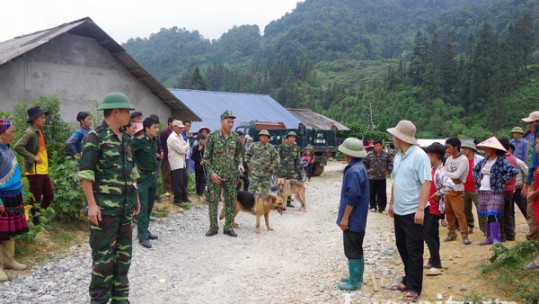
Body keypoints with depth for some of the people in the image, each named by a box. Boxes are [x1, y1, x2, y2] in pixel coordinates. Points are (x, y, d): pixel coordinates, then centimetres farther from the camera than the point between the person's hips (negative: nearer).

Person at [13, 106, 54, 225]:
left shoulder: (40, 131, 12)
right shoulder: (30, 132, -16)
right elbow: (17, 147, -27)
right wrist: (32, 157, -22)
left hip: (43, 170, 9)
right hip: (34, 171, -9)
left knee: (49, 194, 13)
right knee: (36, 198, 1)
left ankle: (40, 218, 27)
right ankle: (35, 223, 14)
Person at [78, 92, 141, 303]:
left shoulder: (125, 138, 12)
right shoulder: (95, 137, -11)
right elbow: (85, 174, -14)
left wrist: (135, 197, 17)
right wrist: (92, 204, -19)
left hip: (126, 206, 8)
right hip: (105, 207, -8)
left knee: (124, 253, 13)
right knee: (103, 255, 1)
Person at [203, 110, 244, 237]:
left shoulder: (236, 137, 5)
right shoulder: (212, 136, -6)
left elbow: (238, 154, 16)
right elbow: (207, 156, -4)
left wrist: (240, 163, -4)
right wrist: (211, 172, -12)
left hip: (231, 175, 3)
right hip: (216, 175, -3)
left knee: (230, 201, 6)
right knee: (213, 201, 1)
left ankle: (228, 227, 17)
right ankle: (213, 227, 13)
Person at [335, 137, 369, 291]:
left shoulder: (354, 171, -23)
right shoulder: (359, 167, 9)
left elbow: (353, 197, -25)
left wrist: (345, 217, -19)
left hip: (353, 218, -10)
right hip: (358, 218, 10)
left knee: (352, 250, 0)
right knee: (356, 249, 19)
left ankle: (354, 281, 9)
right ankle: (357, 276, 30)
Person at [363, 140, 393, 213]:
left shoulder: (386, 154, -1)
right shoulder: (370, 154, -1)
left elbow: (391, 162, 10)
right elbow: (364, 162, 10)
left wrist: (389, 170, 3)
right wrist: (367, 169, 1)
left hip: (382, 177, 0)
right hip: (372, 177, 1)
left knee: (382, 193, 3)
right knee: (372, 192, 6)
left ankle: (381, 206, 13)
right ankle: (373, 206, 17)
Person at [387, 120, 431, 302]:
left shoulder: (419, 156, -16)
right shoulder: (398, 157, 10)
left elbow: (426, 183, -20)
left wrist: (420, 209, -24)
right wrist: (391, 203, 19)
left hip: (413, 212, -8)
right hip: (399, 212, 8)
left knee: (414, 252, 2)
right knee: (402, 247, 17)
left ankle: (414, 288, 13)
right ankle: (408, 280, 32)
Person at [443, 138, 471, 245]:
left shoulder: (463, 159, -12)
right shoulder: (449, 159, 8)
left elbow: (457, 175, -18)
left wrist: (444, 173, -8)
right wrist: (452, 179, -10)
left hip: (457, 191, -7)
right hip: (447, 190, 7)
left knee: (459, 213, -8)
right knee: (449, 213, 12)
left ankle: (465, 235, -2)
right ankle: (451, 233, 23)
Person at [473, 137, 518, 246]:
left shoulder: (501, 161, -9)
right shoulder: (485, 160, 12)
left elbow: (514, 171, -21)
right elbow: (475, 169, 29)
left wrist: (501, 180, -15)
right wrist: (478, 179, 13)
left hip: (495, 193, -7)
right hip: (482, 192, 7)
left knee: (492, 216, -13)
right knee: (487, 216, 12)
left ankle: (496, 239, -8)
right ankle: (489, 237, 21)